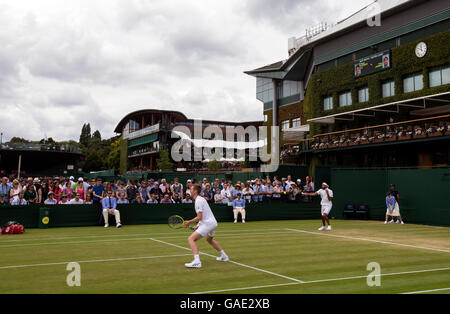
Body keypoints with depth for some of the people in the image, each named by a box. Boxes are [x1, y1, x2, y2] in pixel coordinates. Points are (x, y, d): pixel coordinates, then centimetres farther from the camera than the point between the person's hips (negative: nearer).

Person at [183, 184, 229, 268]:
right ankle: (224, 256, 41)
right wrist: (198, 226, 16)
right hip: (213, 223, 10)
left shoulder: (198, 201, -14)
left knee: (191, 239, -16)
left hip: (208, 224, -10)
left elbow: (199, 217, -19)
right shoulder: (201, 199, 16)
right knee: (209, 240, 35)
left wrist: (189, 222, -8)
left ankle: (197, 261, -28)